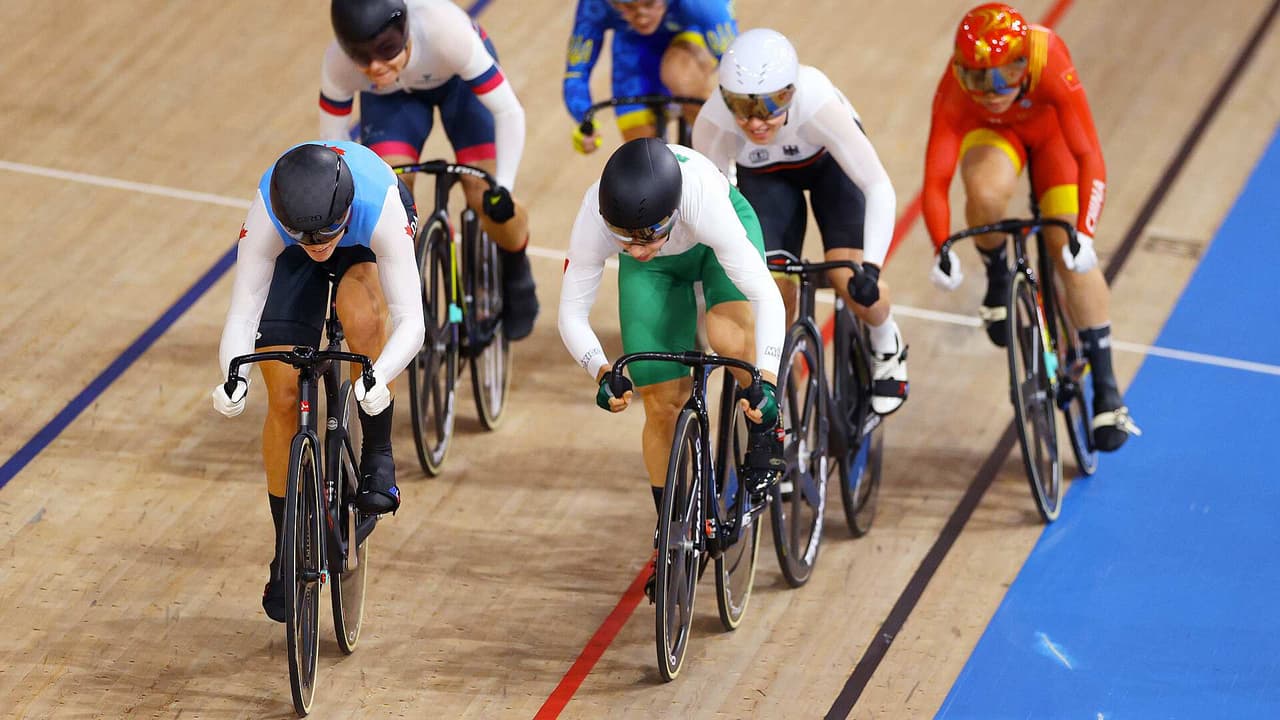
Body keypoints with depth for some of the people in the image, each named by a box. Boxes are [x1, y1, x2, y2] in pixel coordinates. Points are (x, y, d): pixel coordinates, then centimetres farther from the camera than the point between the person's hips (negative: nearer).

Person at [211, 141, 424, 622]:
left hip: (366, 245, -1)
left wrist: (379, 378, -62)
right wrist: (234, 378, -55)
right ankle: (287, 556, 8)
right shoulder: (266, 217, -39)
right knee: (284, 397, -8)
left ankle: (378, 456, -13)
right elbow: (242, 313, -36)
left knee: (361, 316, -37)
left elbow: (411, 320, -43)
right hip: (290, 262, 1)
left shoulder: (380, 208, -43)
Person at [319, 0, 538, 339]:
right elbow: (332, 139, -18)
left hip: (459, 77, -1)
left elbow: (508, 111, -35)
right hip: (392, 95, 2)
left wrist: (503, 187, -44)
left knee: (487, 201, -13)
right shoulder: (338, 65, -36)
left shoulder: (446, 32, -43)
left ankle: (516, 272, 20)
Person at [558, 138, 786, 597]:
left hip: (714, 240, -2)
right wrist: (601, 372, -44)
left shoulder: (704, 199, -45)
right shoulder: (593, 220, -38)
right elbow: (572, 313, -27)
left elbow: (765, 295, -41)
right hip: (656, 269, 2)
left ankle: (765, 436, -4)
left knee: (730, 337, -33)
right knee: (662, 404, -2)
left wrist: (767, 378, -52)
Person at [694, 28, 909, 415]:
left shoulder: (817, 104, -42)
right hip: (765, 176, 2)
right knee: (774, 288, -14)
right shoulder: (713, 122, -37)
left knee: (851, 280, -18)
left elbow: (880, 189, -38)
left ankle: (886, 346, 16)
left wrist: (871, 267, -47)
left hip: (830, 163, -2)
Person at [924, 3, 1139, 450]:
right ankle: (997, 277, -2)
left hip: (1050, 131, 0)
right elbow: (935, 179, -38)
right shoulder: (954, 90, -36)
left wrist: (1083, 234, -52)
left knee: (1069, 252, -13)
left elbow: (1090, 159, -42)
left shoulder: (1051, 68, -40)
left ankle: (1106, 387, -4)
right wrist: (942, 250, -50)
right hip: (991, 133, 1)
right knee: (986, 192, -35)